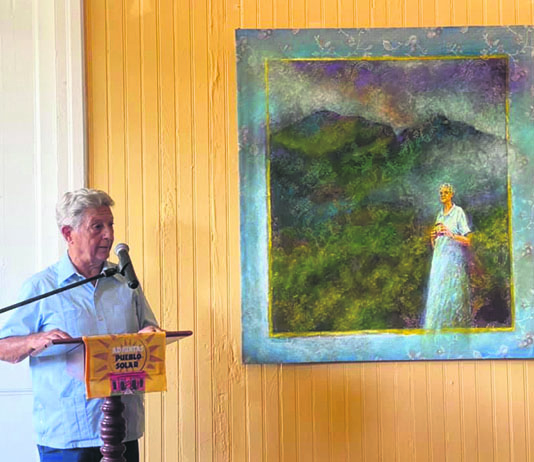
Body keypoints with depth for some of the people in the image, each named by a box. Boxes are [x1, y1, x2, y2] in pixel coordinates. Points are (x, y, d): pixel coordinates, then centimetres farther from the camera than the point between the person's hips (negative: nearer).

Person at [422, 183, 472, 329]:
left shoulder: (458, 212, -2)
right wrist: (433, 238, 0)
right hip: (439, 261, 6)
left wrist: (451, 234, -20)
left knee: (452, 295, -8)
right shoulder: (439, 215, 17)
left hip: (454, 260, -6)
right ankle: (436, 327, 1)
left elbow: (467, 241, -7)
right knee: (437, 296, 0)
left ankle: (455, 326, -4)